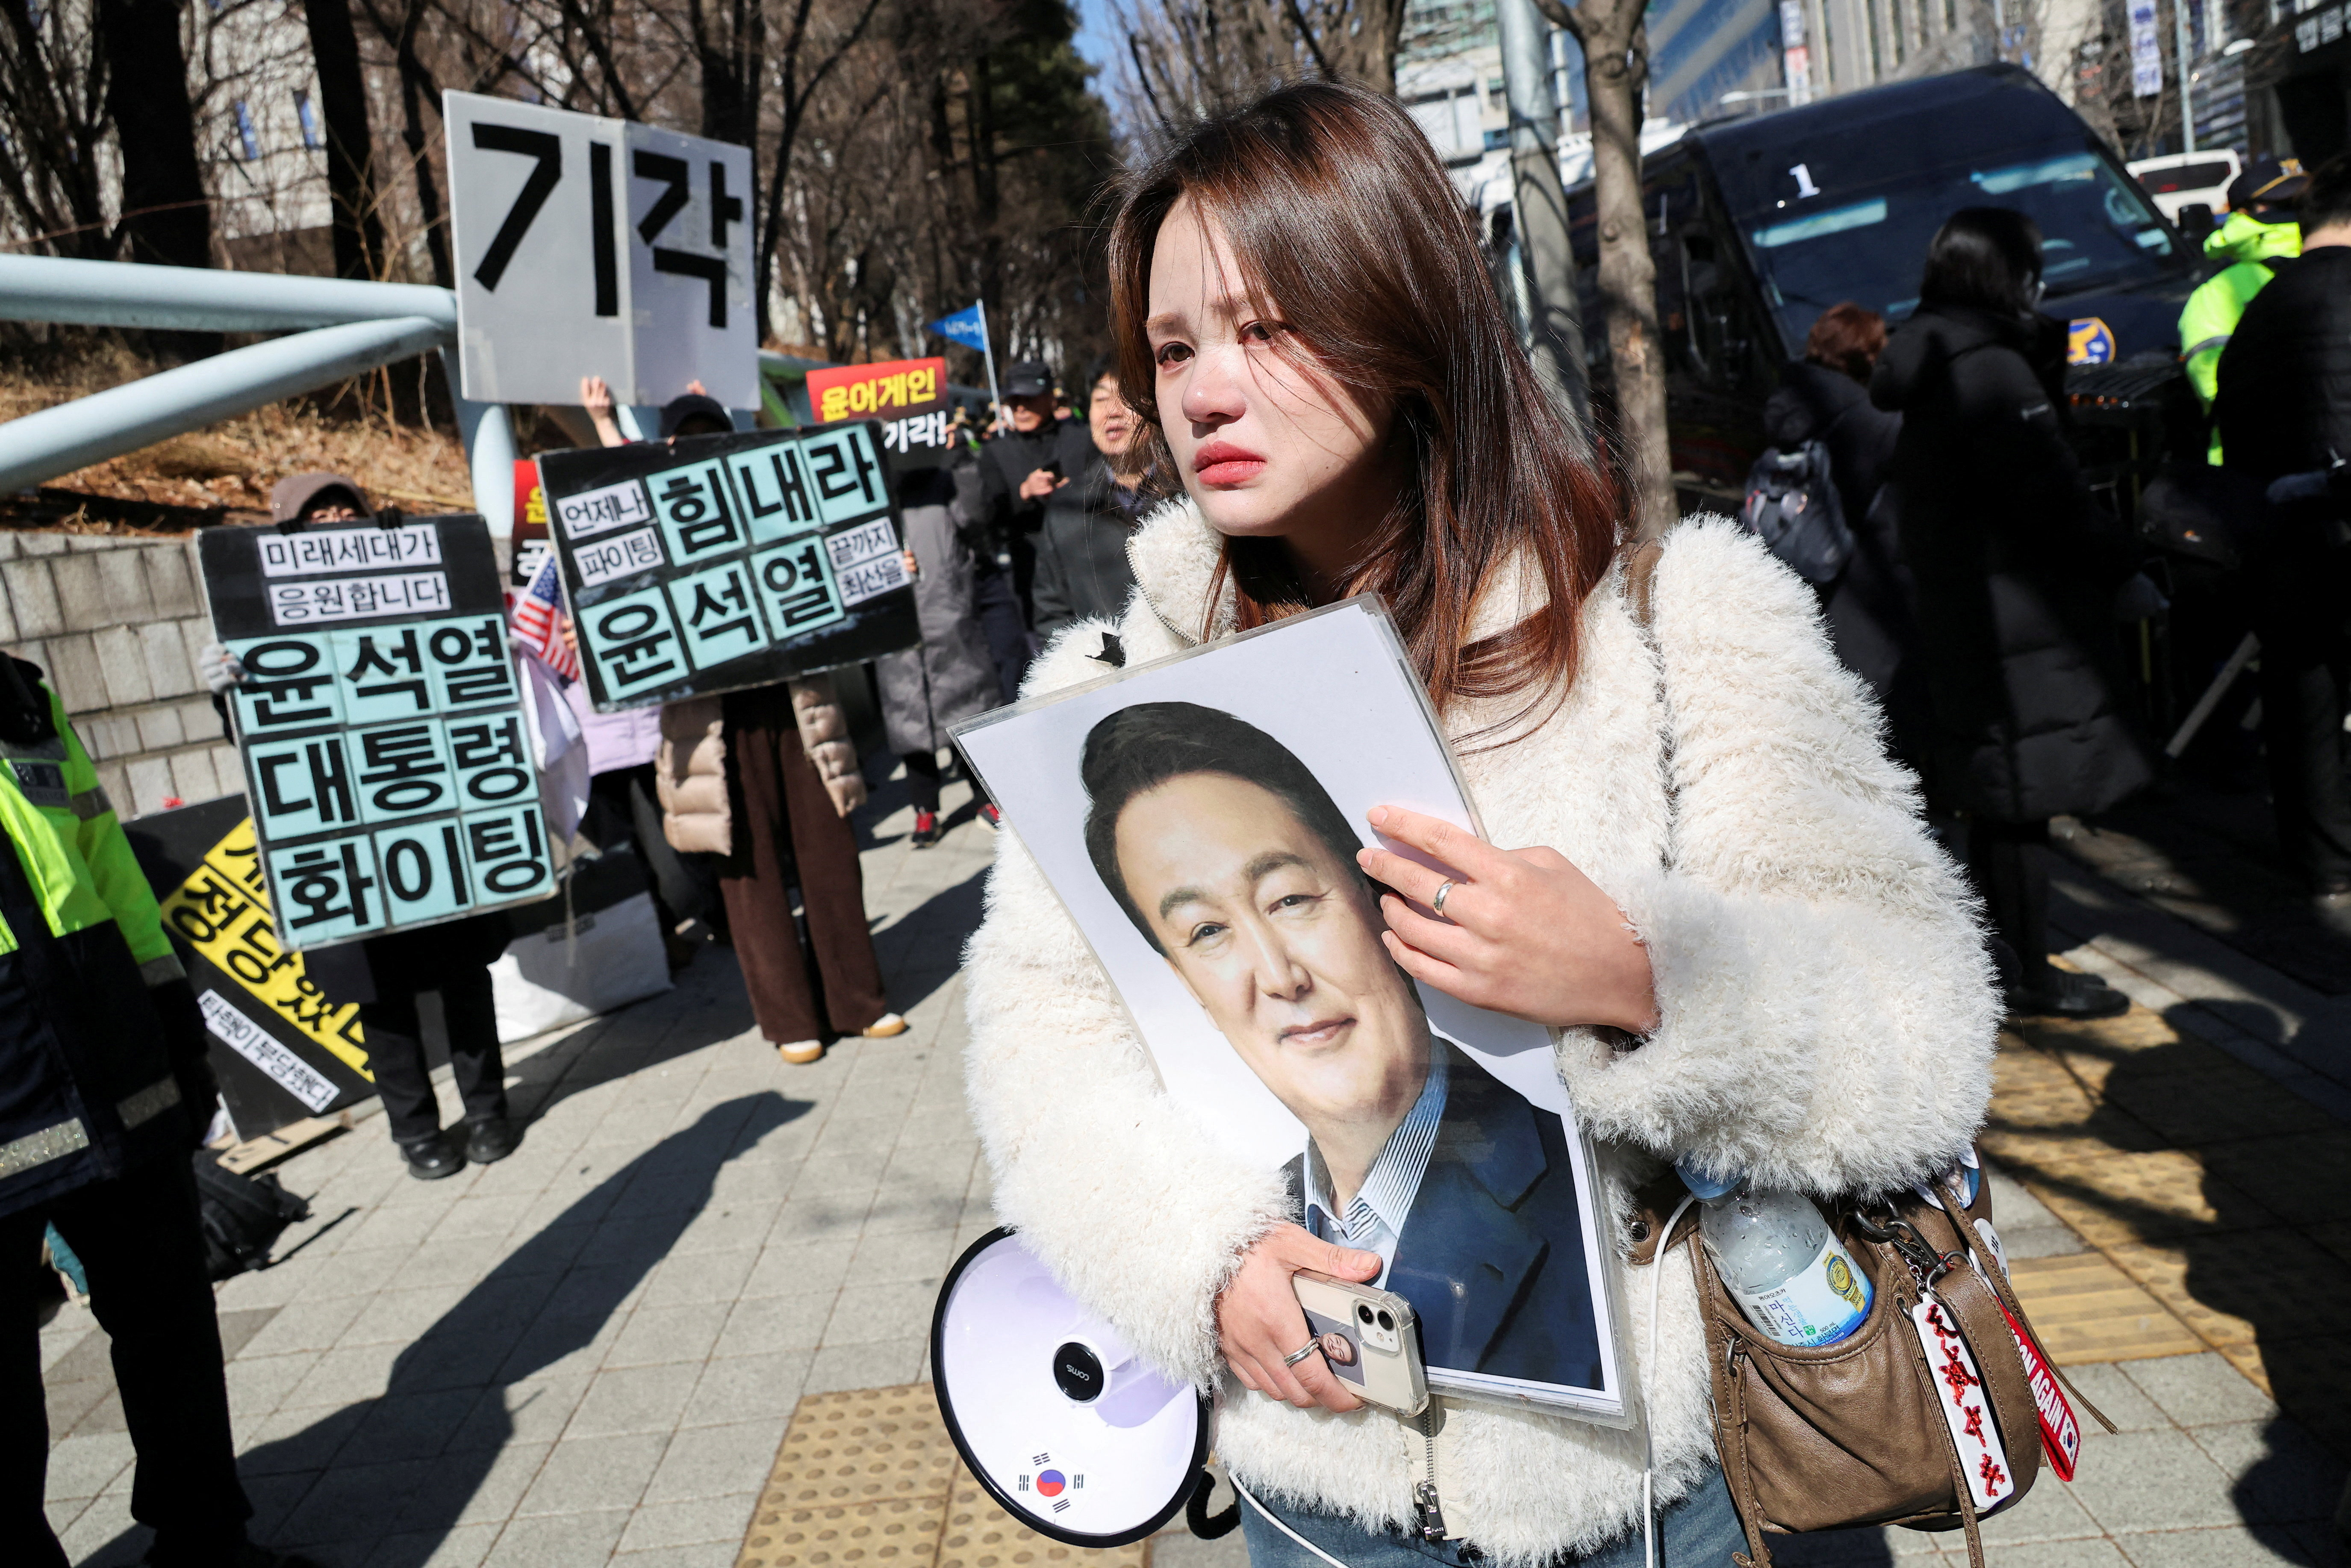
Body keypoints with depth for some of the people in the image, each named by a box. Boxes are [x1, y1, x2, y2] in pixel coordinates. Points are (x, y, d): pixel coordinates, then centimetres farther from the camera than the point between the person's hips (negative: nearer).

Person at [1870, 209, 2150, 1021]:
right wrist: (2128, 566, -5)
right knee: (2023, 796, -2)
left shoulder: (1932, 372, 14)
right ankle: (2028, 975, 7)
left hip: (1961, 616, 10)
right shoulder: (1991, 370, -16)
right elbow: (2054, 505, -17)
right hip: (2018, 621, -10)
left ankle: (1998, 958, 25)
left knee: (1997, 801, 16)